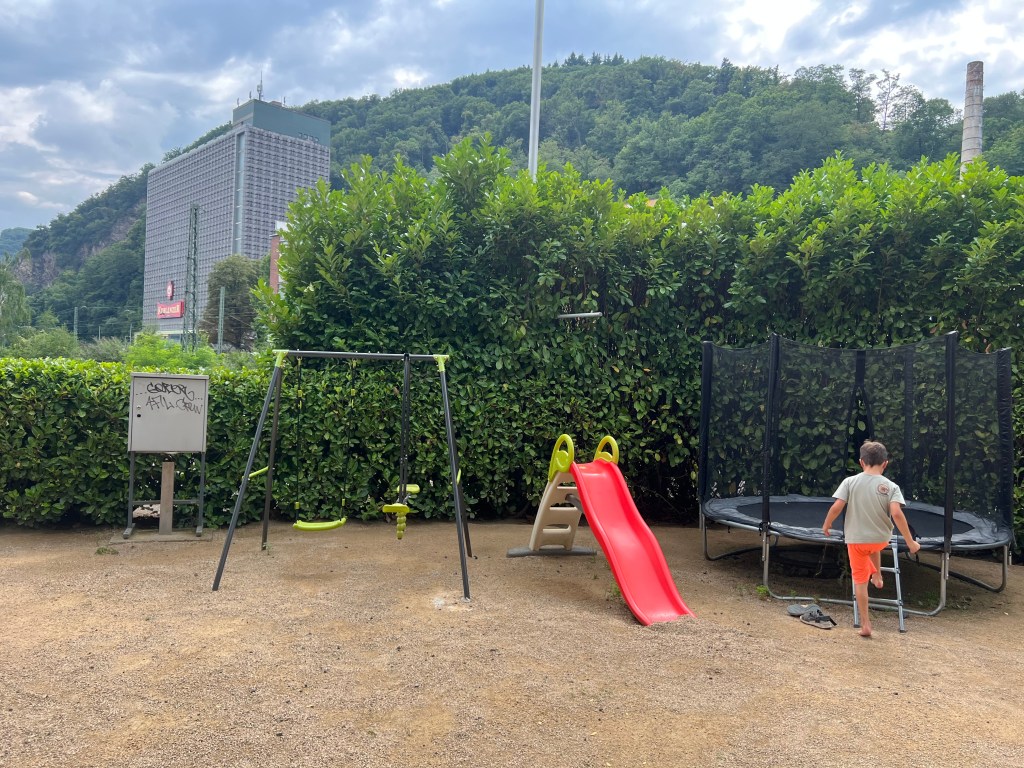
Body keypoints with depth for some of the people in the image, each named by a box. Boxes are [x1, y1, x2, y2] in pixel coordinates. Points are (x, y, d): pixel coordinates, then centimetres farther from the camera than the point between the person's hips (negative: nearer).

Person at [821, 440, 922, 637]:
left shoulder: (850, 482, -10)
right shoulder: (891, 487, -10)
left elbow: (836, 507, -15)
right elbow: (897, 513, -21)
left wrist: (826, 525, 2)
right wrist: (910, 541, -13)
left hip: (856, 539, -1)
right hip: (881, 539, 1)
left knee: (860, 580, 11)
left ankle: (865, 624, 14)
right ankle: (877, 577, 48)